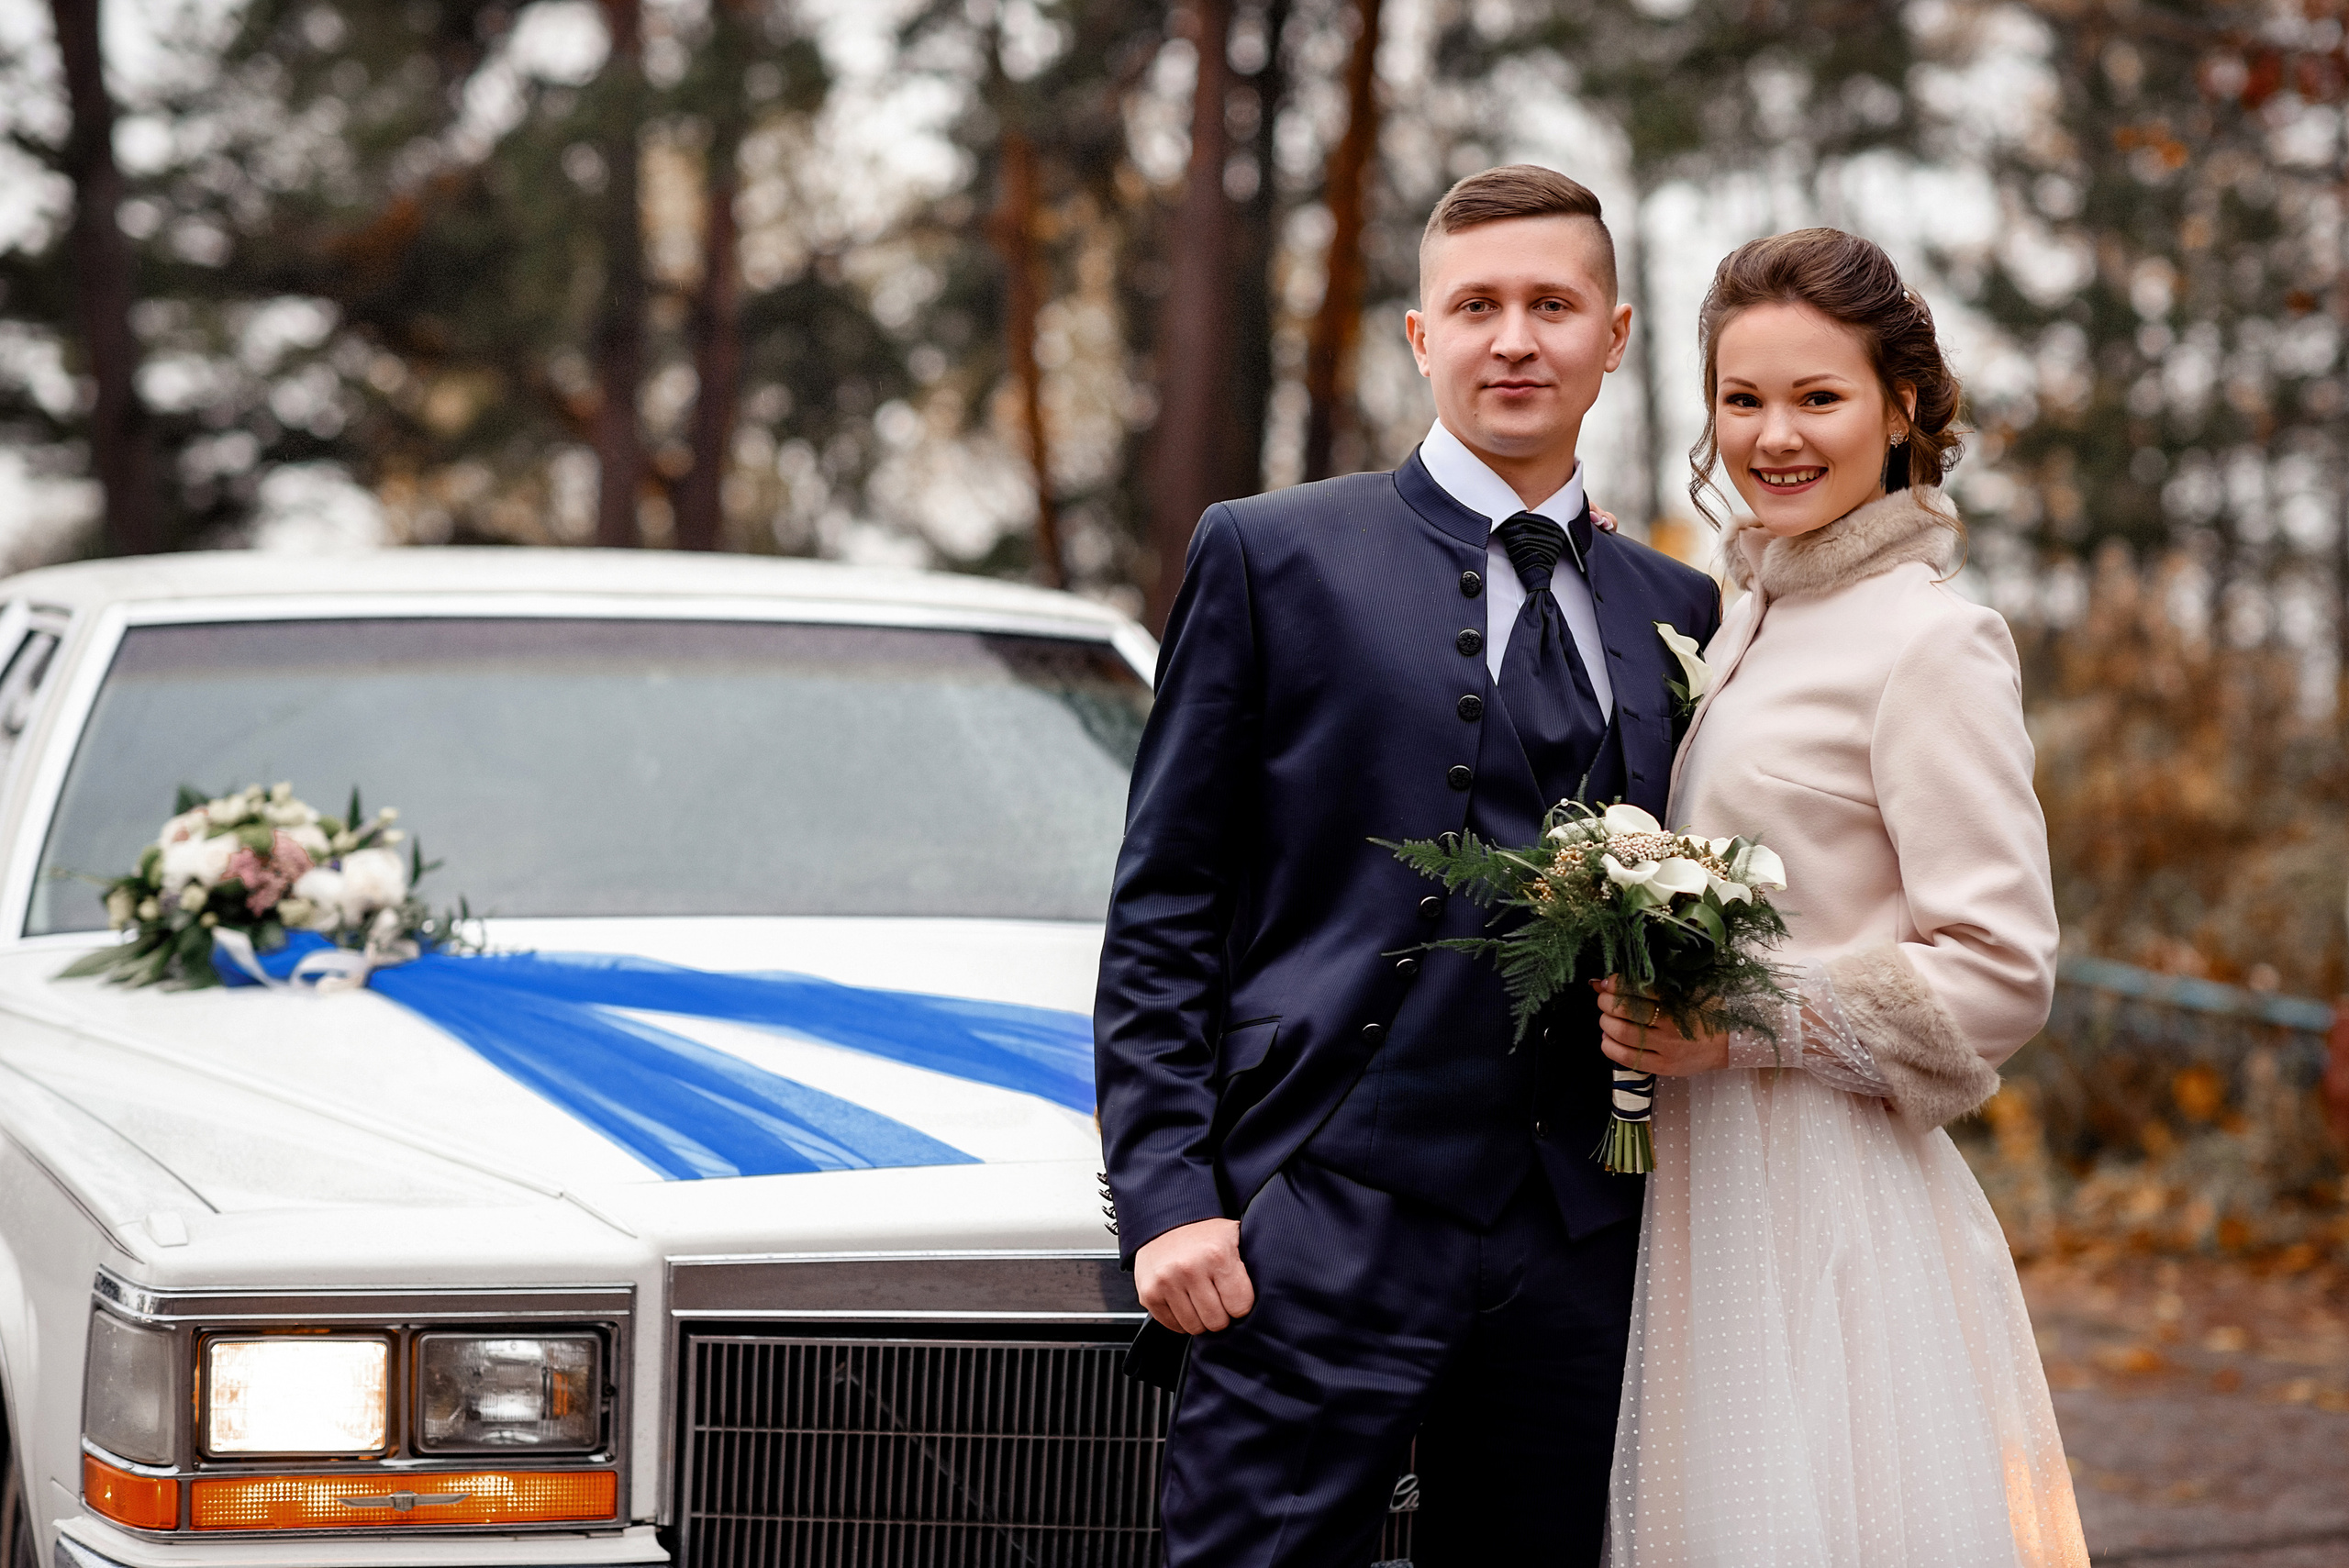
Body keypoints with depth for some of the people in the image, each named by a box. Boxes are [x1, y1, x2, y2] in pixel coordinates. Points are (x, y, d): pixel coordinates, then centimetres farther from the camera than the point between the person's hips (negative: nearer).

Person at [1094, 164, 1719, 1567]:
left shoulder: (1678, 613, 16)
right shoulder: (1272, 557, 4)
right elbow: (1162, 912, 1)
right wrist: (1167, 1196, -8)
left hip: (1585, 1244, 4)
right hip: (1324, 1233, -4)